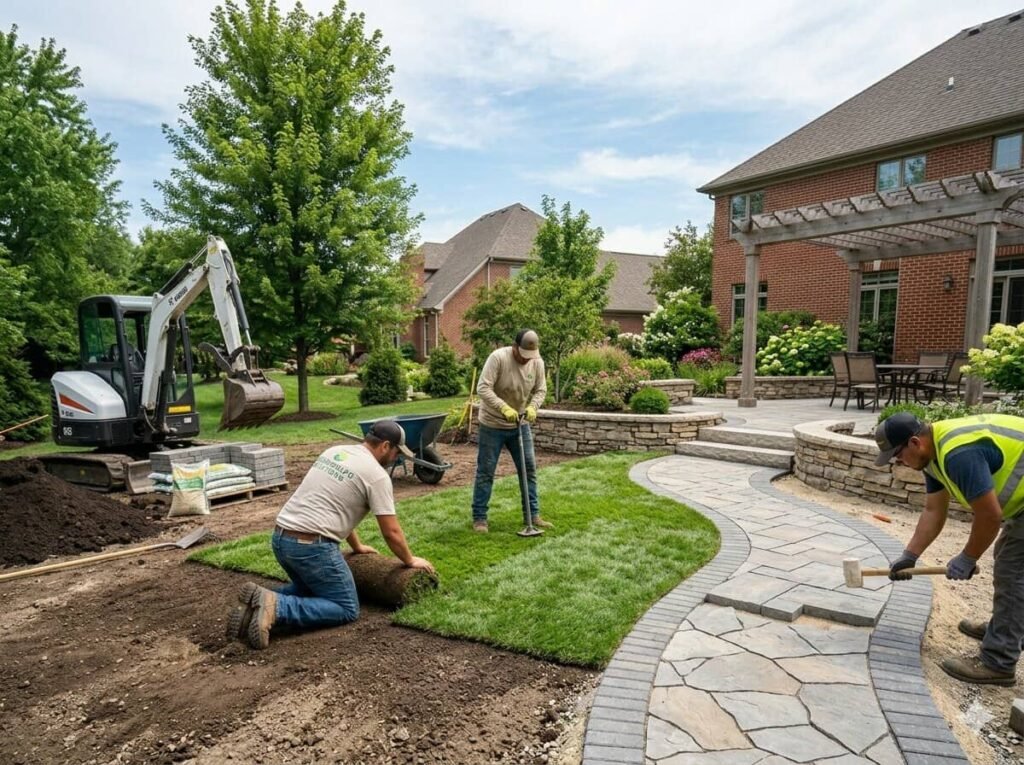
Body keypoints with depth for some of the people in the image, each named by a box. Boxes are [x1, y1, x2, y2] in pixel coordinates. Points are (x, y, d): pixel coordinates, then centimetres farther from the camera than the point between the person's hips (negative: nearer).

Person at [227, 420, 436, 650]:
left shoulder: (334, 452, 18)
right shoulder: (376, 474, -7)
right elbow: (391, 533, -5)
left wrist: (357, 546, 38)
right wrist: (410, 561, 14)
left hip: (280, 538, 9)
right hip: (311, 546, -9)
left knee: (309, 587, 33)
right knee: (347, 610, 3)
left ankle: (261, 601, 7)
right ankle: (275, 607, -14)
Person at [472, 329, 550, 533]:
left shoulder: (537, 362, -6)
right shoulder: (498, 357, -23)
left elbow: (540, 390, 2)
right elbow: (483, 388, -27)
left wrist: (532, 406, -19)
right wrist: (504, 408, -36)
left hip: (520, 425, 5)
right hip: (492, 425, -5)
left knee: (529, 469, 8)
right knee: (485, 472, 2)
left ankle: (533, 514, 20)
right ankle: (479, 518, 13)